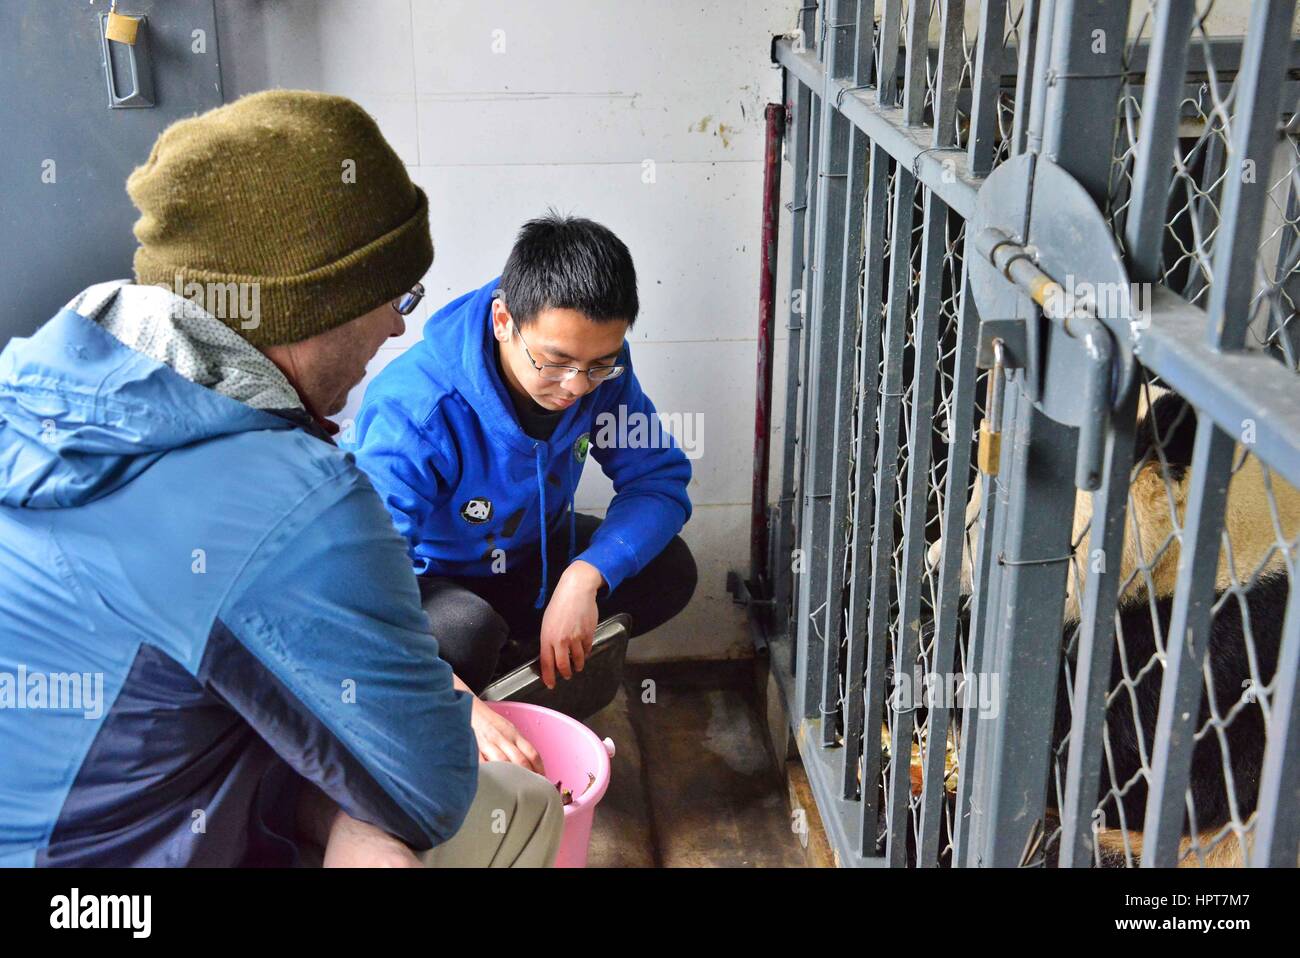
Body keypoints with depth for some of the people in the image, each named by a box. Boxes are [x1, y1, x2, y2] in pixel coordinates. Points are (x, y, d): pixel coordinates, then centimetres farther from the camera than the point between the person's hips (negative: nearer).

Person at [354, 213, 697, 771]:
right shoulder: (414, 409, -37)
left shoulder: (598, 368, -20)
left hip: (524, 557, 6)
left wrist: (585, 576, -31)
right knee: (466, 632, -39)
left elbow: (660, 480, -13)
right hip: (426, 579, -5)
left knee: (670, 572, -15)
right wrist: (462, 705, -55)